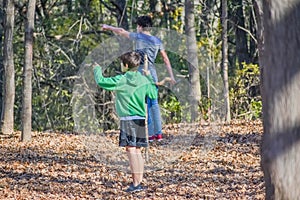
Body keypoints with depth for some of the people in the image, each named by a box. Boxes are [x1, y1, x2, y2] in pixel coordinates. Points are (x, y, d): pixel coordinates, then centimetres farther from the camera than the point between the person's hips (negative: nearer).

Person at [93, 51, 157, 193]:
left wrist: (97, 70, 18)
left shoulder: (120, 80, -8)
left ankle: (136, 183, -18)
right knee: (137, 151, 12)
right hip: (140, 119, 6)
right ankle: (139, 182, 14)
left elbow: (101, 81, -3)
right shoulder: (144, 80, 6)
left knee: (131, 150, -10)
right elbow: (153, 95, 16)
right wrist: (150, 79, 27)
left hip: (128, 119, -6)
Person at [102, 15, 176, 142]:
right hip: (152, 72, 5)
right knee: (154, 104, 11)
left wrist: (108, 27, 23)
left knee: (145, 104, -4)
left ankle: (150, 134, -7)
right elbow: (166, 59, 11)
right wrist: (171, 76, 14)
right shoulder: (157, 41, 11)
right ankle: (159, 133, 8)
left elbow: (121, 31, 6)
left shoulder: (138, 37, -3)